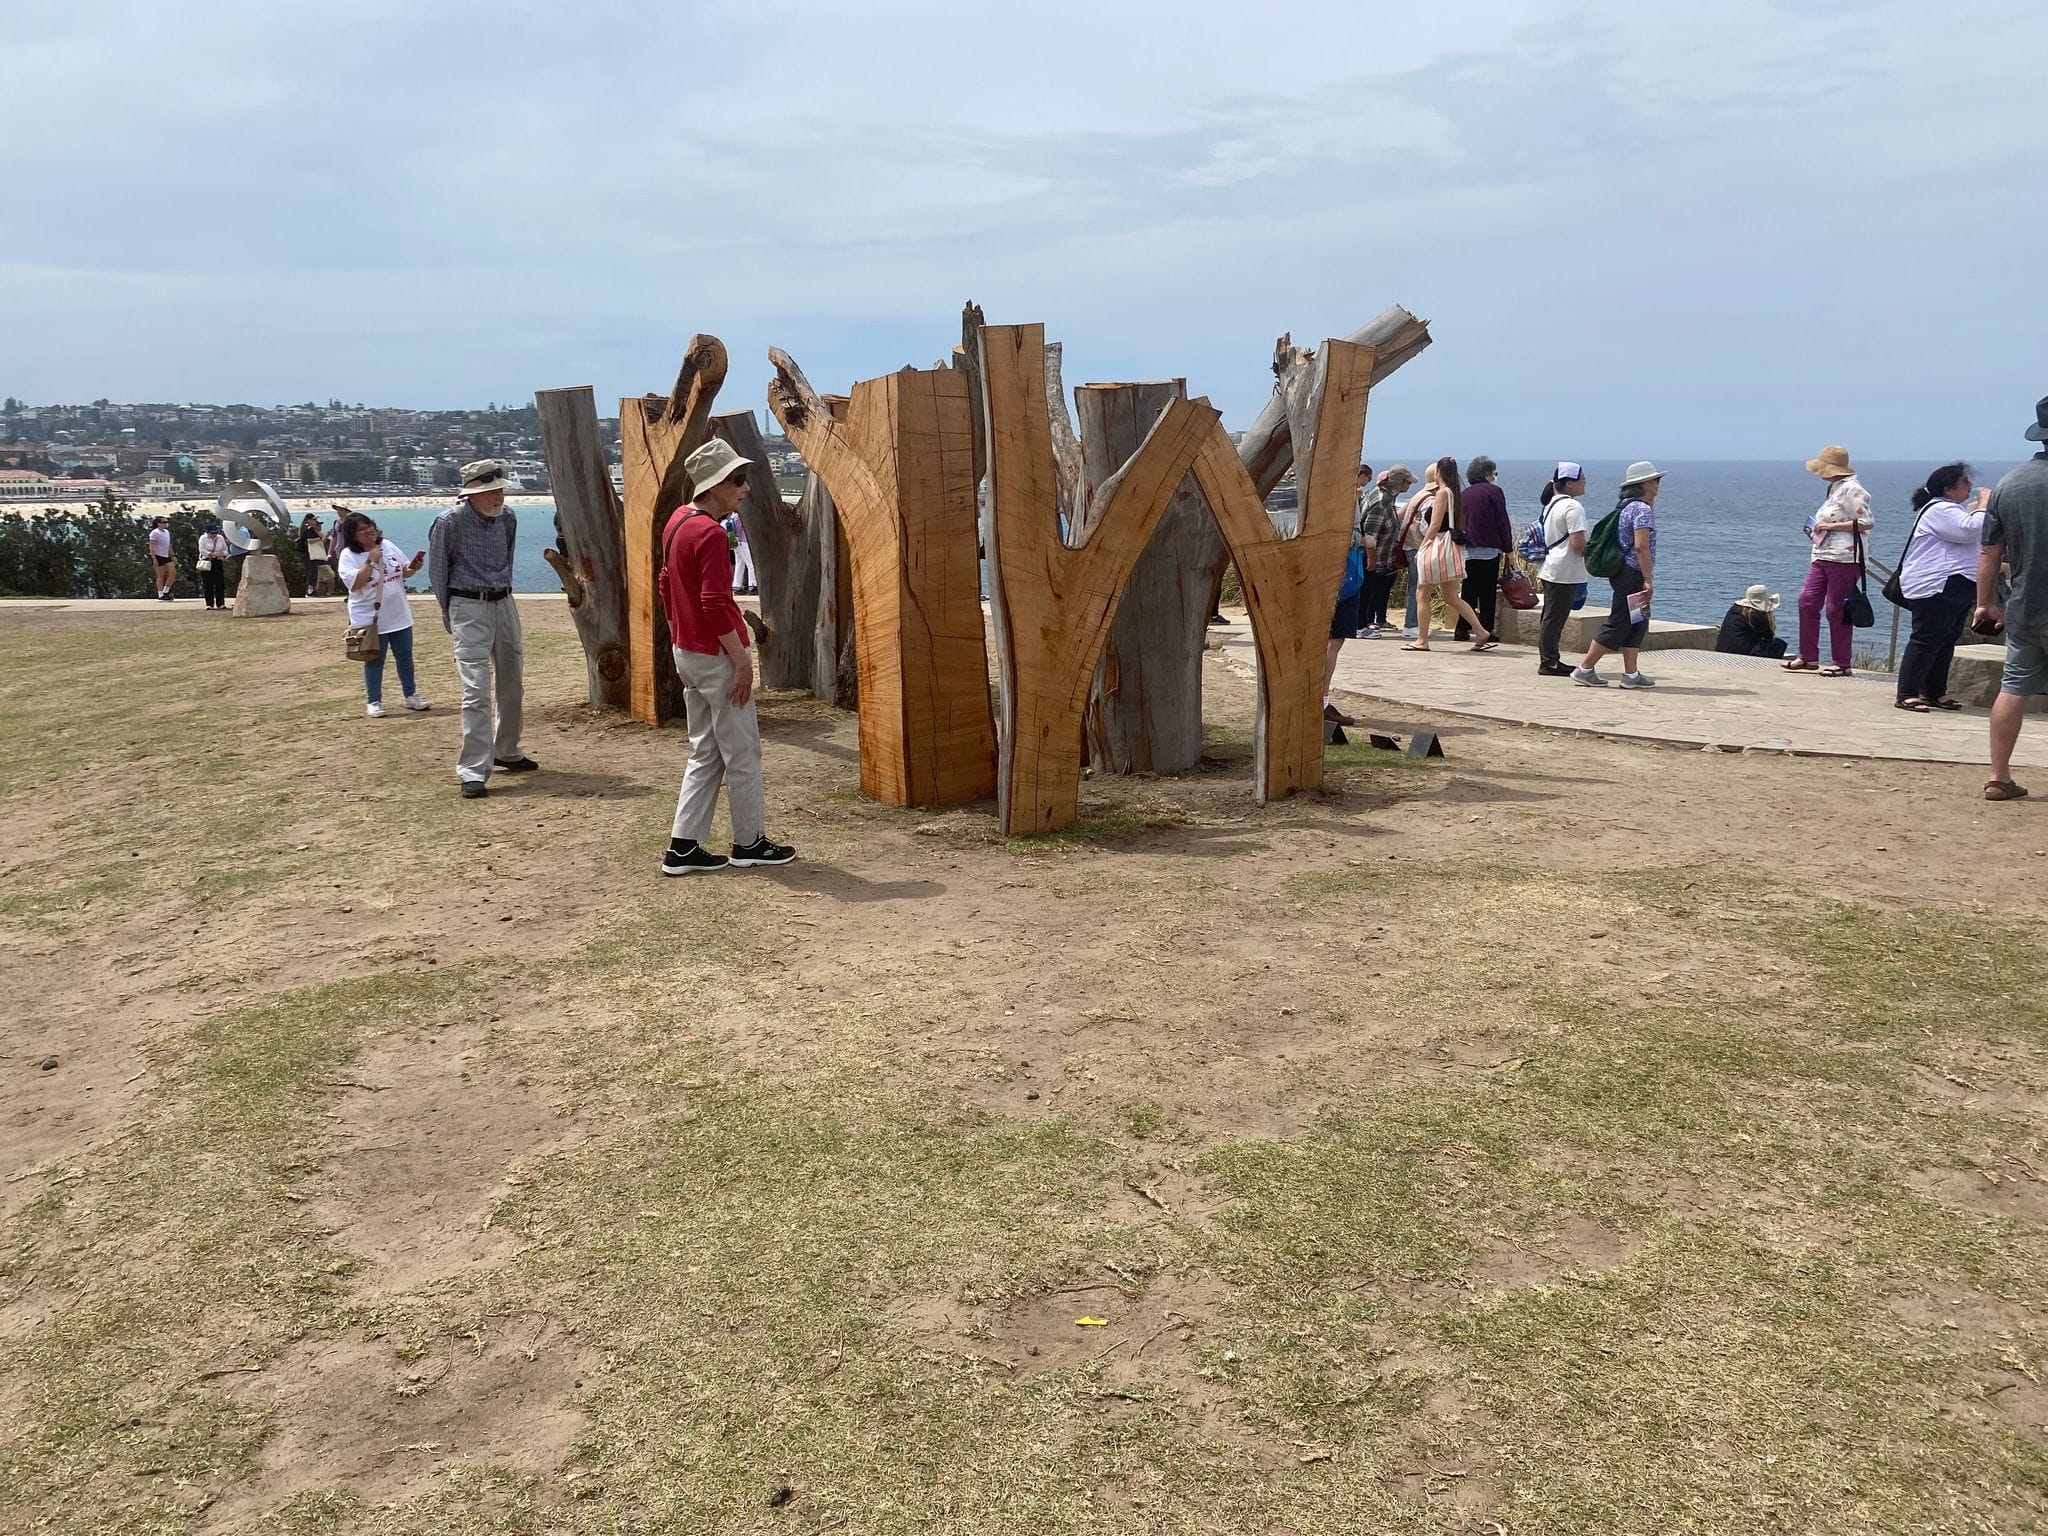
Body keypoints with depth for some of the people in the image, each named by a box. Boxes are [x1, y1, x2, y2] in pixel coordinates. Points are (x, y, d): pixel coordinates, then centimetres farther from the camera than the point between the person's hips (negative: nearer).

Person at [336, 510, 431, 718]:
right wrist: (371, 561, -23)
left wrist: (414, 567, -9)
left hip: (399, 615, 5)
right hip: (370, 619, -5)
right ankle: (374, 702, 14)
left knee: (405, 657, 13)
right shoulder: (348, 556, -10)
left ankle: (411, 696, 26)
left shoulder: (388, 546, 5)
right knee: (374, 661, 4)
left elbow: (404, 571, 13)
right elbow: (354, 584, -22)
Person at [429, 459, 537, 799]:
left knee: (513, 686, 15)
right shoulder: (449, 522, -12)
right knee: (476, 691, -13)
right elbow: (437, 572, -2)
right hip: (469, 608, -6)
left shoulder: (508, 518, 3)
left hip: (504, 604, 6)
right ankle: (474, 771, -11)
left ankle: (507, 752, 33)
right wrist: (450, 614, 4)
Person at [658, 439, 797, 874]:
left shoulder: (678, 521, 10)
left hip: (687, 653, 10)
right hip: (717, 656, -10)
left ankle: (683, 847, 13)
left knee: (705, 753, 15)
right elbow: (716, 604, -23)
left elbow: (667, 587, 18)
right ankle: (750, 843, 16)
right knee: (742, 753, 4)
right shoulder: (710, 533, -19)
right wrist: (742, 660, -18)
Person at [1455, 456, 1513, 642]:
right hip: (1489, 550, -5)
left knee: (1468, 592, 9)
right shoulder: (1493, 491, -5)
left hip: (1467, 550, 5)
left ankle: (1461, 629, 6)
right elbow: (1503, 522, -5)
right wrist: (1507, 549, 0)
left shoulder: (1464, 494, 11)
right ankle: (1486, 631, -1)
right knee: (1488, 594, 0)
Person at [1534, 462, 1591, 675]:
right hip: (1565, 572, -10)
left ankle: (1551, 660, 20)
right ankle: (1548, 663, -1)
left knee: (1552, 617, 14)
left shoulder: (1551, 504, 14)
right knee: (1555, 618, -5)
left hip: (1550, 570, 10)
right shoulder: (1573, 507, -16)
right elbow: (1579, 544, -22)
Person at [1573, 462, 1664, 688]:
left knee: (1637, 623, 11)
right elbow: (1641, 546, -22)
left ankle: (1631, 674, 12)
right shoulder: (1642, 509, -15)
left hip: (1624, 573, 10)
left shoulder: (1626, 507, 14)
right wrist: (1648, 580, -21)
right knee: (1618, 624, -5)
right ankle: (1585, 669, -1)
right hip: (1633, 575, -10)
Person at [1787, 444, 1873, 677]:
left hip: (1844, 557, -10)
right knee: (1807, 601, 4)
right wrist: (1817, 529, 16)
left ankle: (1841, 663, 4)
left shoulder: (1852, 489, -12)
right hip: (1822, 556, 10)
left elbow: (1865, 523, -17)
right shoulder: (1835, 489, 19)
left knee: (1836, 610, -5)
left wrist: (1831, 525, -17)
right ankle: (1808, 657, 11)